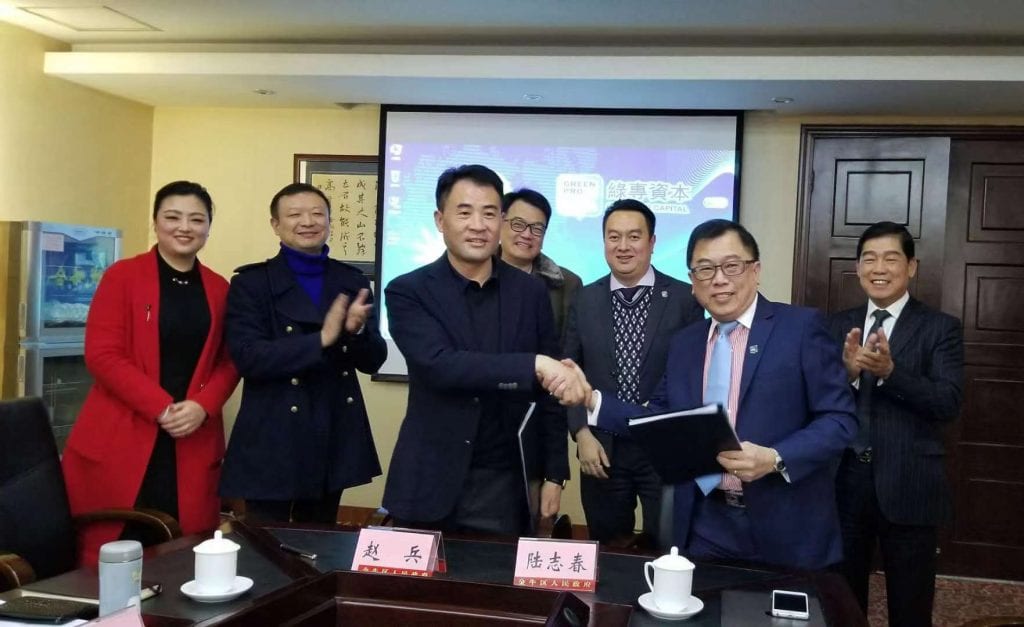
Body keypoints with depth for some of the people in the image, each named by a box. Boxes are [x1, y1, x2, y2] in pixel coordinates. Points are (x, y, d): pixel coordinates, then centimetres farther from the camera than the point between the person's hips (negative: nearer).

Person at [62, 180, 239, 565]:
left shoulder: (219, 289, 10)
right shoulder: (122, 276, -1)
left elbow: (229, 362, 9)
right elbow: (101, 354, -8)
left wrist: (202, 407, -10)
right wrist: (162, 407, -15)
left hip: (193, 443, 3)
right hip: (120, 440, -3)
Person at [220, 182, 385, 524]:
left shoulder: (351, 280, 7)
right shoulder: (251, 282, -3)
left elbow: (373, 360, 4)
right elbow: (248, 358, -15)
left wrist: (356, 331, -18)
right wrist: (322, 339, -24)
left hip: (334, 439, 4)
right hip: (273, 441, -4)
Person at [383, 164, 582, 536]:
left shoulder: (531, 293, 3)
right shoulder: (408, 292, -6)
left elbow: (548, 391, 7)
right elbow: (440, 366, -22)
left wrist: (553, 474, 4)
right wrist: (535, 365, -29)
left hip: (505, 484, 2)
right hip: (430, 483, -2)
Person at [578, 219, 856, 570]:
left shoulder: (801, 327, -6)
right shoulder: (684, 343, 11)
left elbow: (839, 419, -9)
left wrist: (776, 459, -23)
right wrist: (592, 399, 1)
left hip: (785, 530, -4)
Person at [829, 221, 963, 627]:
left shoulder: (940, 328, -2)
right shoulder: (840, 325, 8)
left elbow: (949, 403, -14)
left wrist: (890, 371, -27)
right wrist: (848, 371, -21)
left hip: (907, 486, -2)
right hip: (843, 482, 3)